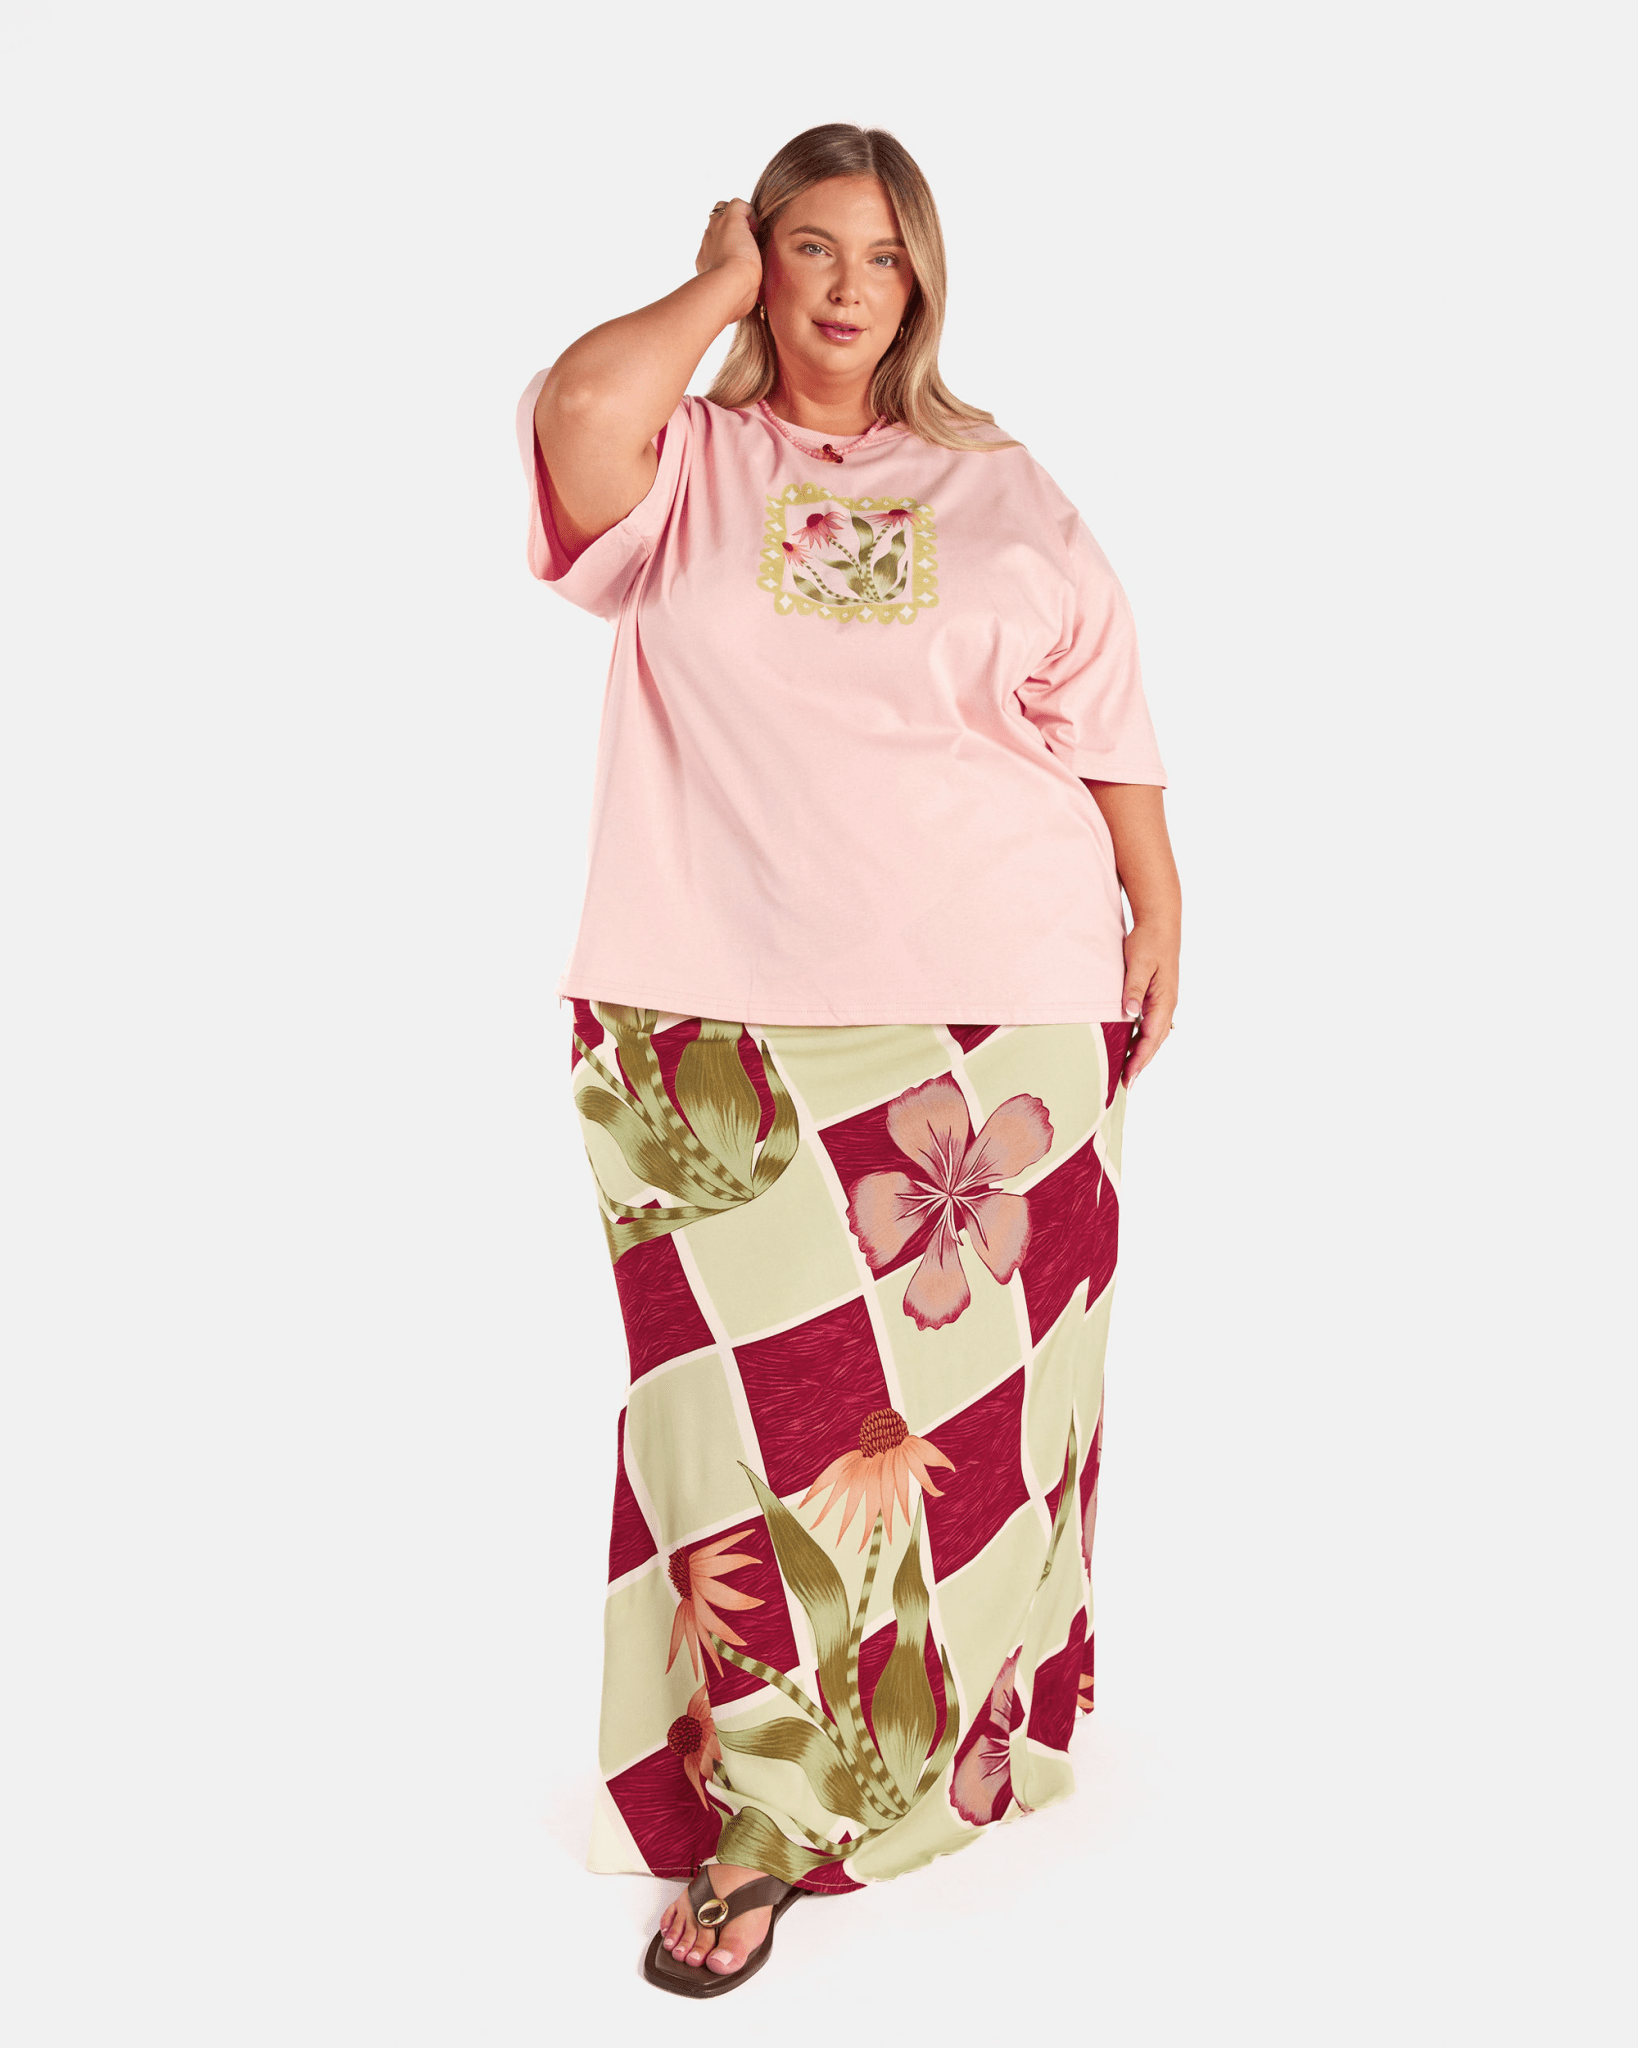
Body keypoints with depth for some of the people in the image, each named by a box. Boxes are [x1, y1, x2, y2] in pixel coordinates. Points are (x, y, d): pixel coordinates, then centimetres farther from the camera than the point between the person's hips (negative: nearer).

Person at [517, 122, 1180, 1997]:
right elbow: (581, 406, -16)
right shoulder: (687, 468, 7)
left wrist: (1159, 909, 11)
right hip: (727, 1028, -1)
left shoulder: (1000, 492, 14)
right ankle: (762, 1822, 11)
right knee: (759, 1395, -2)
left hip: (998, 1012, 2)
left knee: (966, 1368, 9)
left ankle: (976, 1702, 33)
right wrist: (717, 286, 1)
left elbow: (1100, 710, 15)